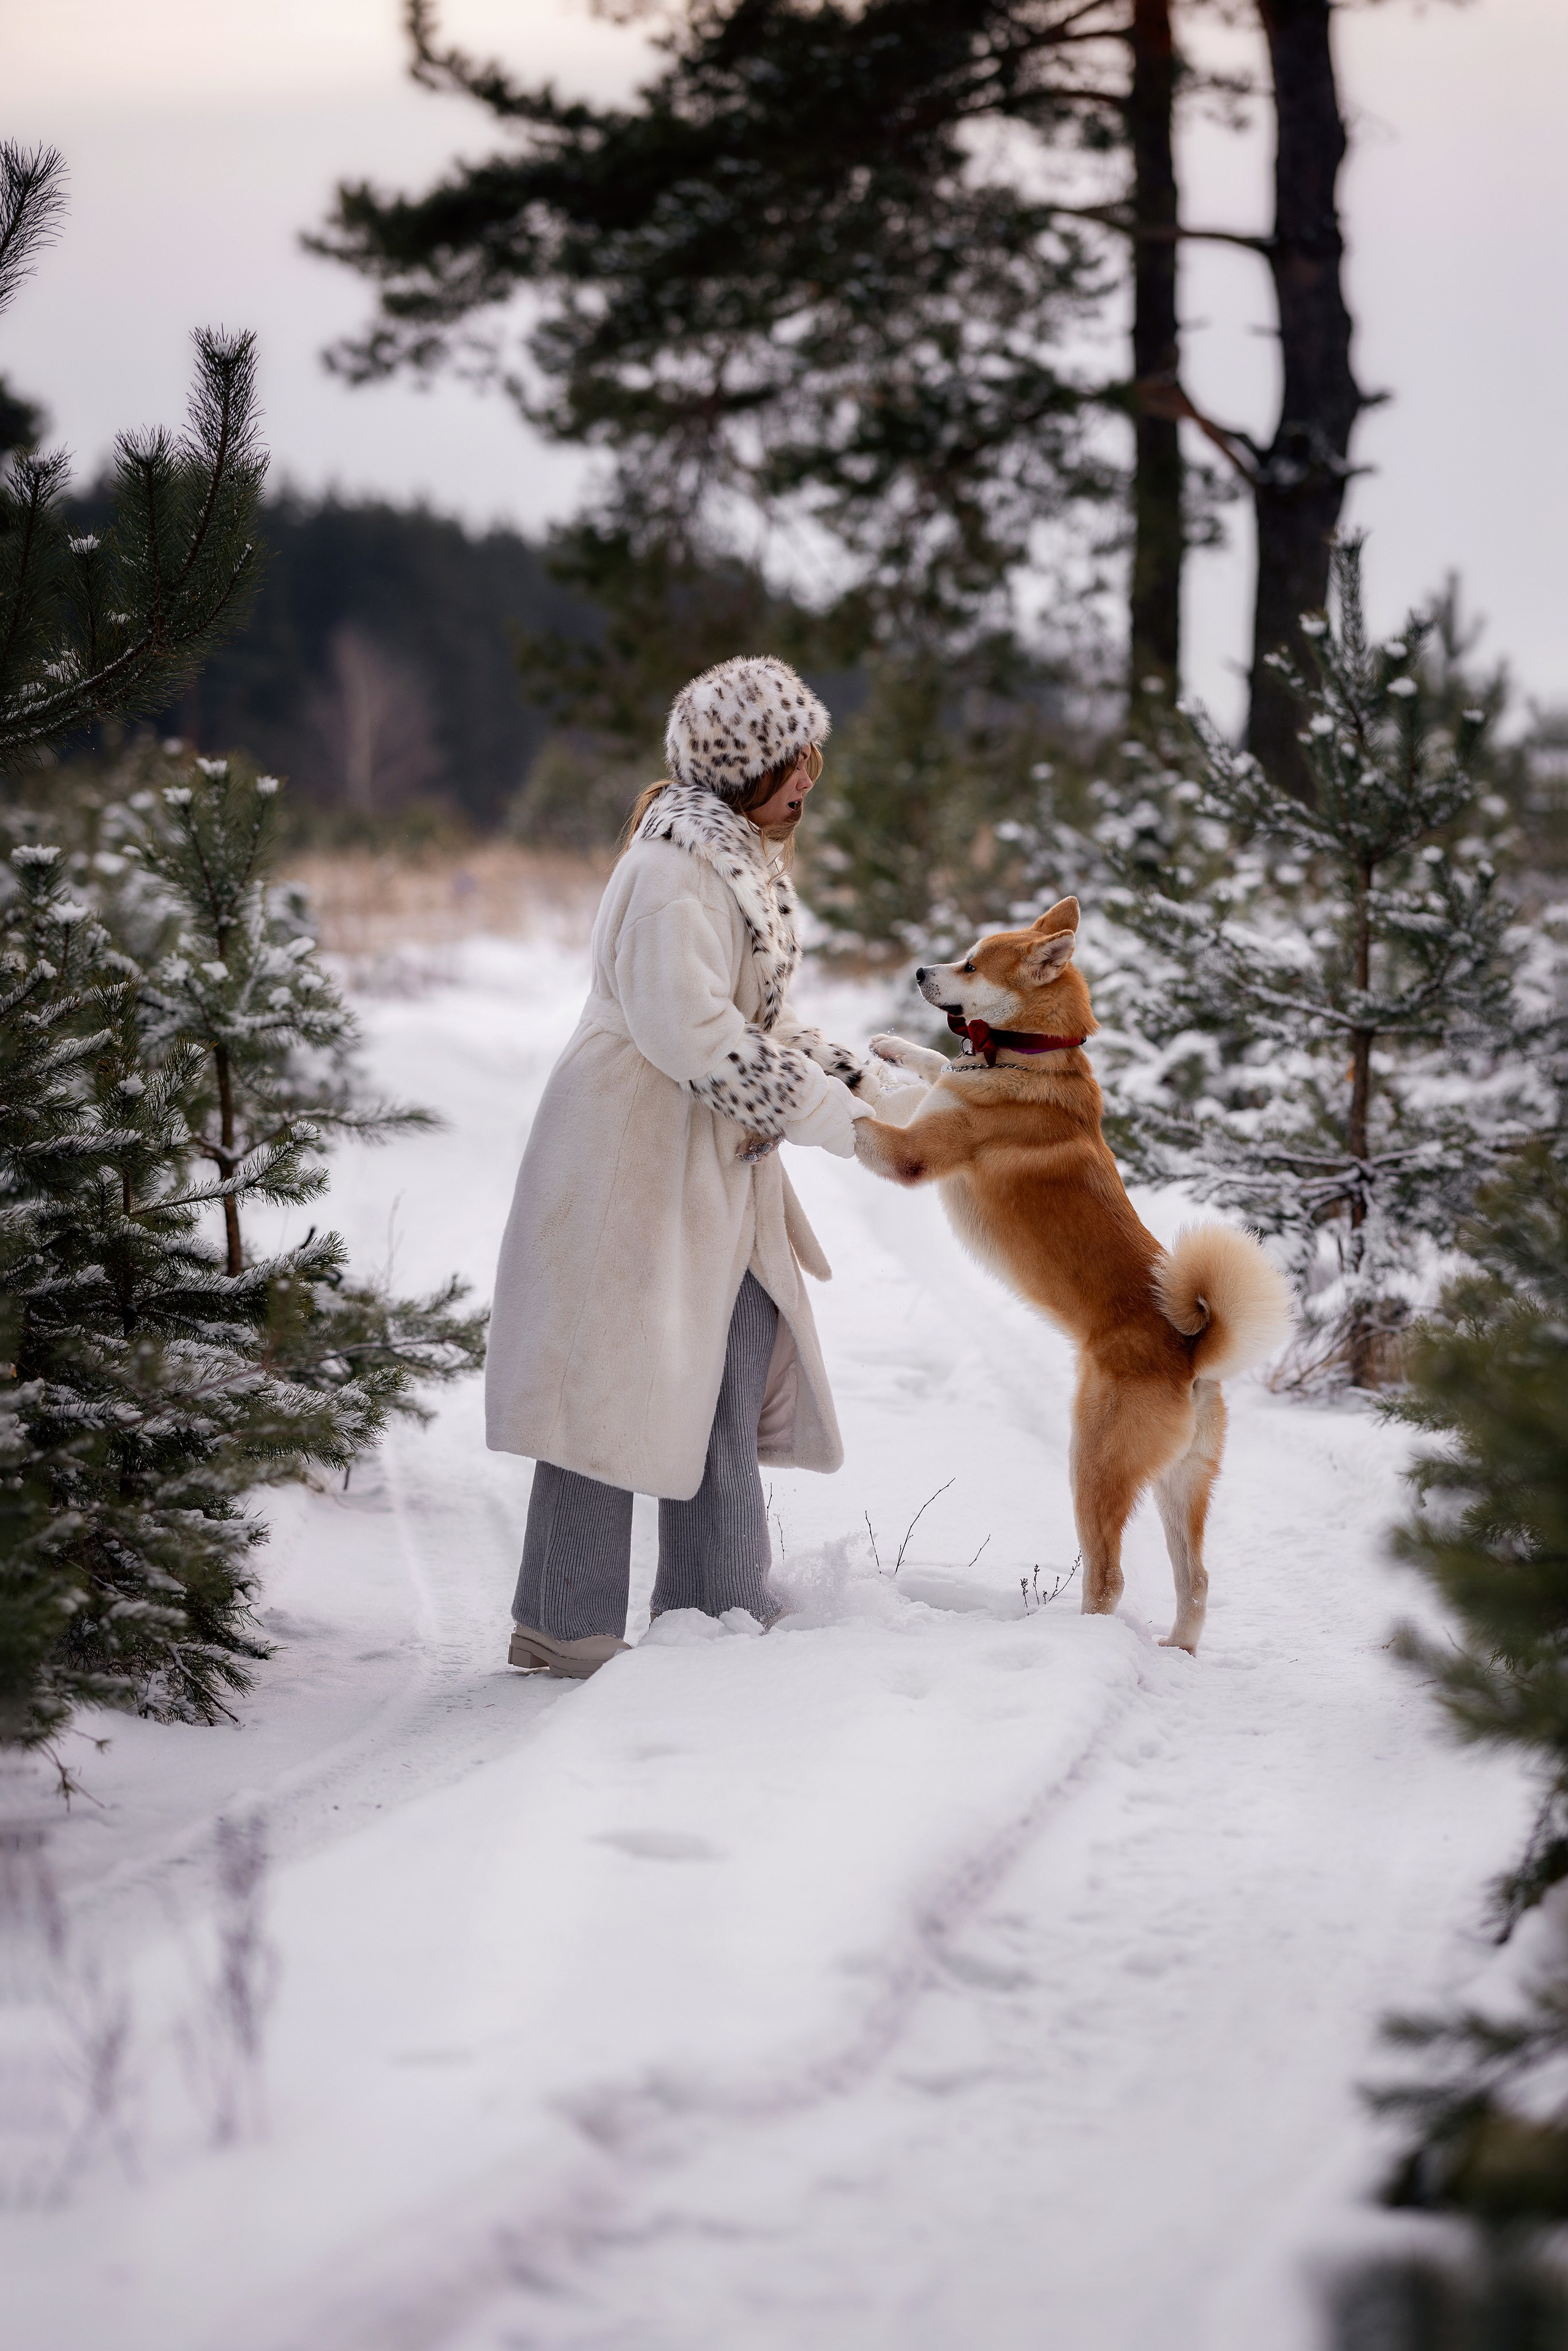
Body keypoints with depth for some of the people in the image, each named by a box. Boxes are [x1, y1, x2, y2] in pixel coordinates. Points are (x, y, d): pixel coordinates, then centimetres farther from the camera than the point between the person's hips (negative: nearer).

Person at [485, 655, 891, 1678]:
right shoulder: (675, 870, -19)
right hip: (634, 1165, -10)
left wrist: (865, 1079, 5)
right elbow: (693, 1034, -25)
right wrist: (838, 1119, -19)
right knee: (618, 1383, -5)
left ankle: (719, 1610, 20)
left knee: (733, 1390, 12)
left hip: (719, 1174, 10)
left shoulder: (744, 862, 13)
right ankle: (566, 1624, 2)